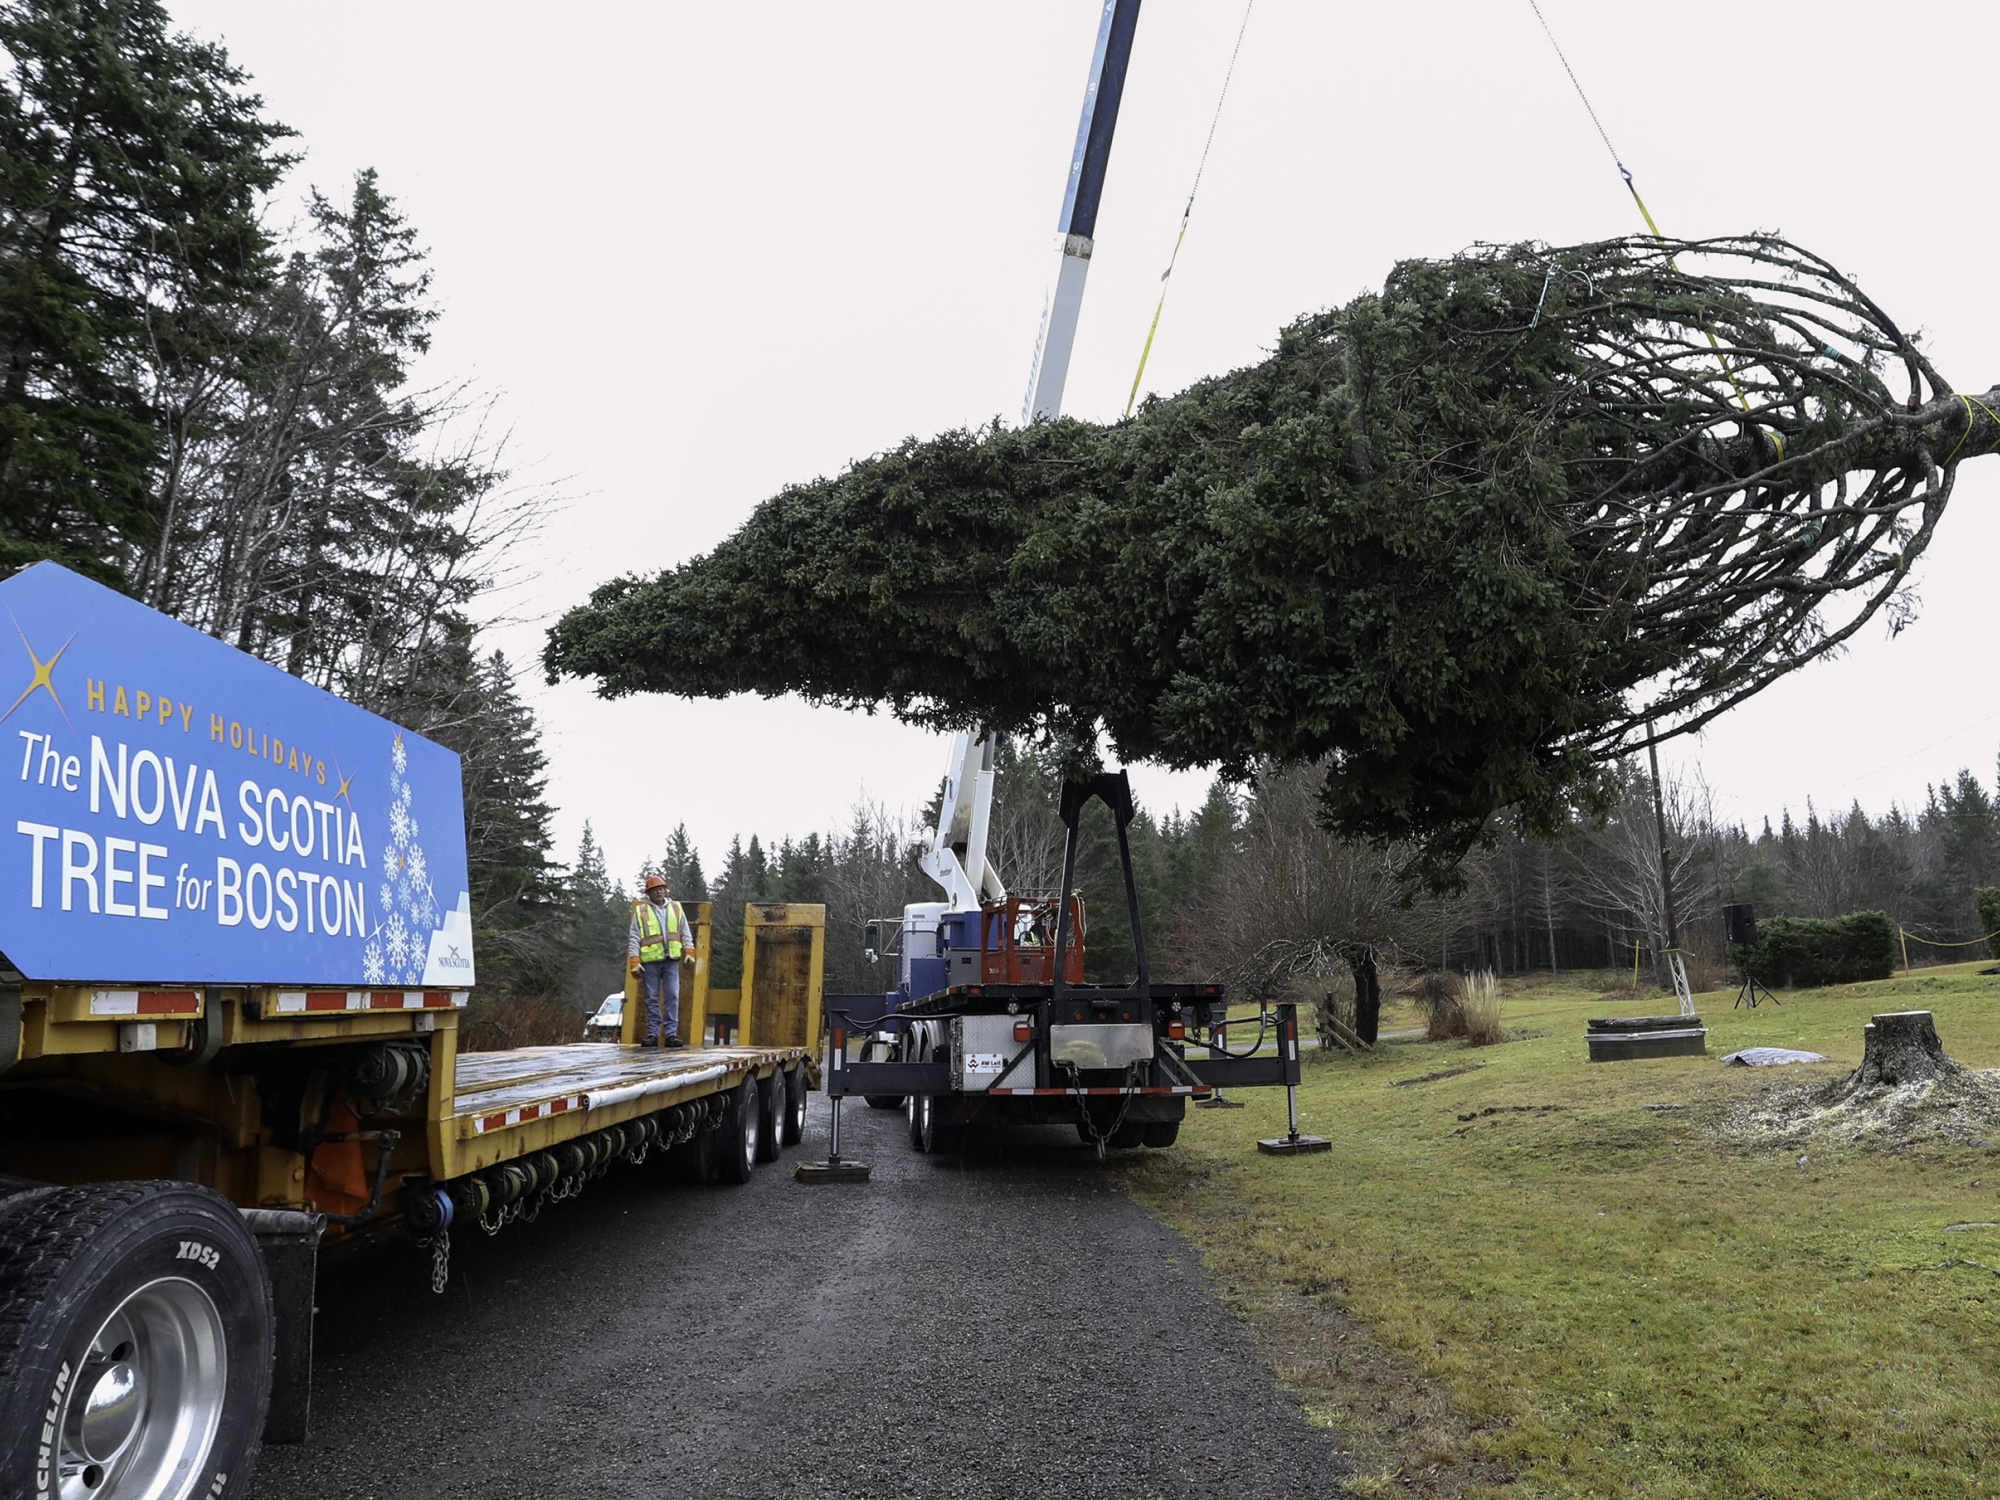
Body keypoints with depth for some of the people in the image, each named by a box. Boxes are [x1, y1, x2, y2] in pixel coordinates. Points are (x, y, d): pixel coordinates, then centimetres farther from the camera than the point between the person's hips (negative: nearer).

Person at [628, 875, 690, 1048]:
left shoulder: (676, 908, 12)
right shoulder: (641, 911, 5)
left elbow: (685, 933, 15)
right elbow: (633, 938, 2)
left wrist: (688, 951, 3)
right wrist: (634, 962, -6)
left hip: (671, 960, 1)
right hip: (650, 962, -1)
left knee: (673, 997, -4)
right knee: (651, 999, 3)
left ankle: (671, 1034, -2)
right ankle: (652, 1034, 8)